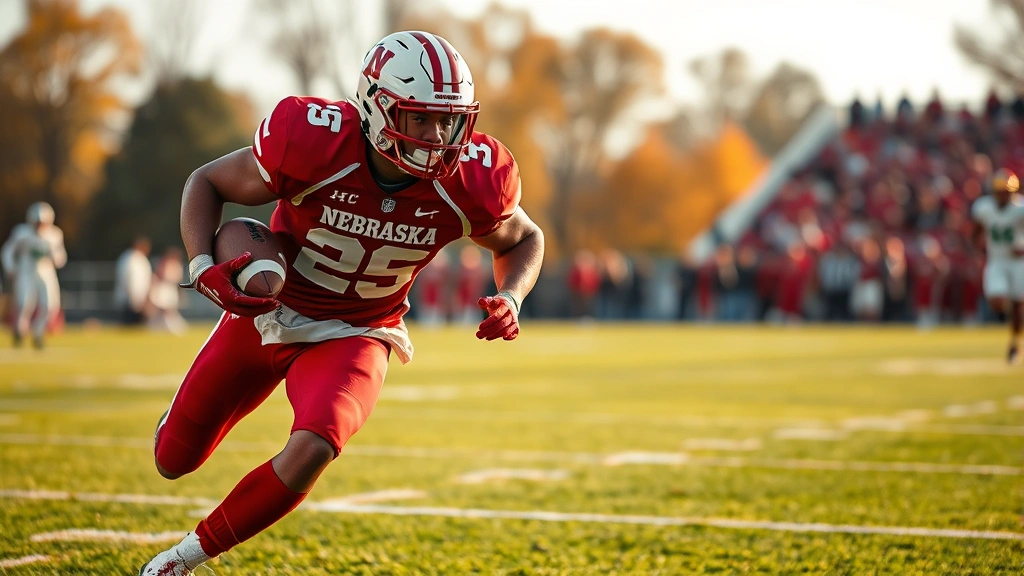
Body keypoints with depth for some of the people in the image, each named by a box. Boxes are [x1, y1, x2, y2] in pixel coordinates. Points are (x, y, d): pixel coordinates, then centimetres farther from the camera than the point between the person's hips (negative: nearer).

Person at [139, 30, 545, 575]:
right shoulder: (314, 142, -28)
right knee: (174, 460, 12)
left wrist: (509, 298, -18)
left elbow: (524, 240, 2)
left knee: (312, 450, -30)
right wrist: (202, 267, -27)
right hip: (267, 312, 0)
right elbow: (207, 183, -11)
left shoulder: (470, 182, -21)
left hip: (353, 335, 0)